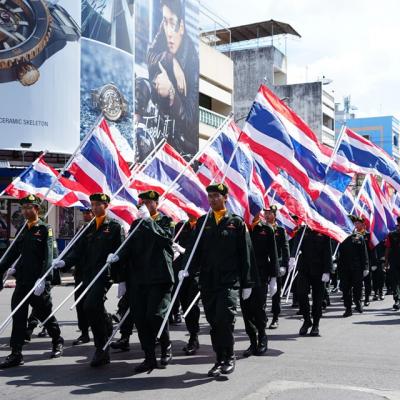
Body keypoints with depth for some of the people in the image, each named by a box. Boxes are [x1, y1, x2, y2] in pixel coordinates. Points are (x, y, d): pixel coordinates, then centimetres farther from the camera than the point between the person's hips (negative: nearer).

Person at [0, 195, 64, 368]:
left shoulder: (45, 229, -6)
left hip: (38, 282, -5)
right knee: (18, 317, 0)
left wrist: (42, 279, -25)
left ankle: (58, 342, 31)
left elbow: (48, 256, -15)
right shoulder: (23, 230, 13)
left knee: (44, 314, 9)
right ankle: (16, 354, 2)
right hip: (22, 280, 5)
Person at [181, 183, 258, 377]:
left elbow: (246, 254, 4)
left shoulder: (236, 222, 4)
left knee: (225, 318, -15)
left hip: (229, 281, -4)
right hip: (207, 281, 4)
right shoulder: (203, 222, 13)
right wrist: (187, 269, -11)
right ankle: (220, 359, 19)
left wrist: (247, 283, 2)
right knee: (213, 321, 8)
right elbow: (194, 248, 8)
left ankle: (229, 358, 2)